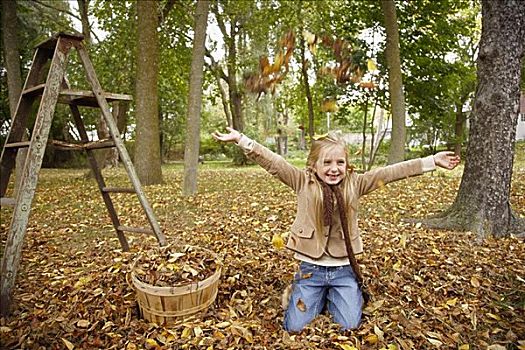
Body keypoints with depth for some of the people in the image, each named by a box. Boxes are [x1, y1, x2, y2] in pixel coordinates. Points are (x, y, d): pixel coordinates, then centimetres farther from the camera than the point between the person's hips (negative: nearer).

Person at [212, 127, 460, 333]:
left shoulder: (354, 184, -4)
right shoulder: (303, 183, -9)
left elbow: (390, 172, -8)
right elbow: (272, 162, -15)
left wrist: (432, 161, -10)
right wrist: (240, 139, -22)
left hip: (344, 268, 1)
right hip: (311, 268, -1)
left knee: (349, 326, 0)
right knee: (294, 326, 0)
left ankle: (333, 296, 32)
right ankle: (319, 296, 30)